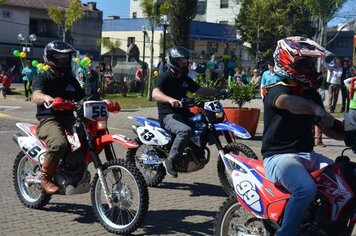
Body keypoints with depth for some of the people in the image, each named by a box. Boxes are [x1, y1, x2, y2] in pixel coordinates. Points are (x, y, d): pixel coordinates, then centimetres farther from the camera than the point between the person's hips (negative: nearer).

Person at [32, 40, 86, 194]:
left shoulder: (71, 80, 19)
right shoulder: (43, 78, -3)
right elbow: (36, 96, -23)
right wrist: (45, 97, -48)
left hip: (69, 119, 7)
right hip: (49, 120, -7)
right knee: (59, 144, -36)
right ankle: (45, 178, -14)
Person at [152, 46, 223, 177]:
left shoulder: (185, 79, 17)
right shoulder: (165, 78, -9)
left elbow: (200, 90, 24)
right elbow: (155, 94, -28)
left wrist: (218, 92, 12)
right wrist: (170, 99, -46)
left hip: (183, 114, 9)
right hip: (168, 116, -9)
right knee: (185, 130, -36)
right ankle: (170, 160, -25)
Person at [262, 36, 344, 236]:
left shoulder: (311, 94, 16)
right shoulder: (277, 90, -8)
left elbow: (327, 128, 19)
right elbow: (288, 102, -34)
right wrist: (317, 110, -52)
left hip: (307, 155, 8)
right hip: (279, 157, -8)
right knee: (306, 188, -34)